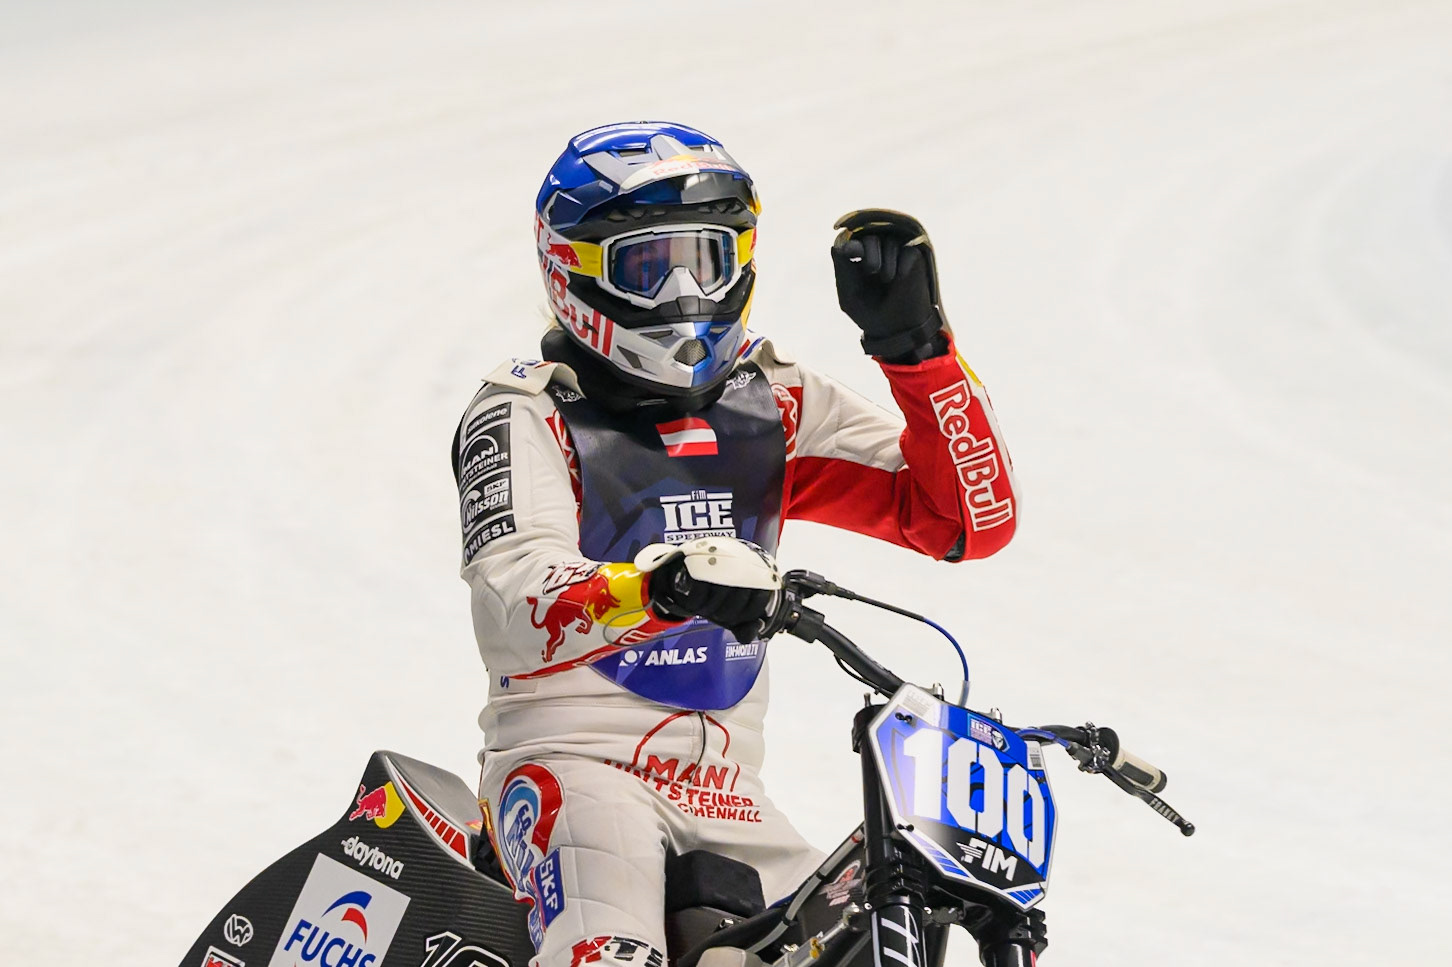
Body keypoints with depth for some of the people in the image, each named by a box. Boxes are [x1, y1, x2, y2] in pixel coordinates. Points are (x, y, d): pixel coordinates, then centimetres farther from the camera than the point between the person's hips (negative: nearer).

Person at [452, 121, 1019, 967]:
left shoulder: (773, 402, 12)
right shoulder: (526, 414, -2)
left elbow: (974, 518, 6)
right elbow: (512, 614, -21)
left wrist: (915, 346, -7)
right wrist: (658, 585, -41)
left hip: (725, 794, 6)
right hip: (573, 761, -6)